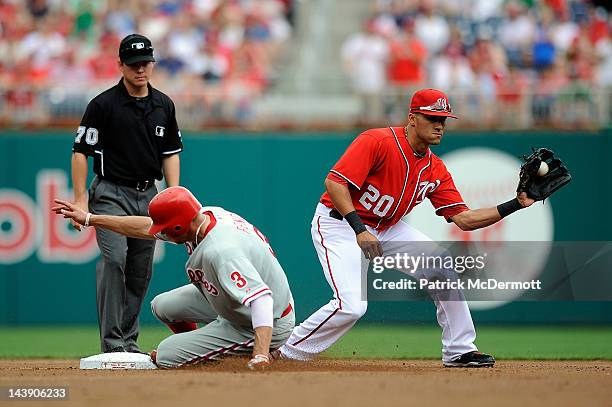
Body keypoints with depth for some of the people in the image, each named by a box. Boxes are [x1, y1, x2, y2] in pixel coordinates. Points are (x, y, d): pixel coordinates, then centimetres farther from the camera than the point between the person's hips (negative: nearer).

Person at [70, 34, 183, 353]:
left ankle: (129, 343, 18)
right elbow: (81, 151, -6)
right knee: (114, 259, -22)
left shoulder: (163, 106, 9)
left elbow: (170, 153, 16)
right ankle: (112, 344, -22)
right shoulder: (104, 105, -7)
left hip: (148, 195, 5)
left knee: (140, 273, 7)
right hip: (111, 194, -5)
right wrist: (80, 200, -13)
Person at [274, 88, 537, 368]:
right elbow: (334, 182, -28)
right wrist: (360, 230, -36)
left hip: (387, 228, 7)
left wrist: (515, 205, -11)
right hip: (339, 222, -7)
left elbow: (465, 219, -1)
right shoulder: (377, 142, -22)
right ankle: (286, 354, -6)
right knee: (352, 306, -24)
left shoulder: (436, 170, 0)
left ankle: (459, 351, 10)